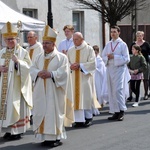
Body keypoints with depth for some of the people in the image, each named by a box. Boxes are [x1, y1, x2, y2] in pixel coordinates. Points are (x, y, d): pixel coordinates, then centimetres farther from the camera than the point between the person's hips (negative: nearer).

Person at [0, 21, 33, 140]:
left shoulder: (23, 52, -2)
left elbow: (28, 67, -11)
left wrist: (18, 61, -26)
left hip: (17, 86, -5)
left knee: (16, 107, -5)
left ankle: (17, 131, 2)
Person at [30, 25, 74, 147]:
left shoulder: (62, 57, -2)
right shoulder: (39, 57, 15)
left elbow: (63, 72, -11)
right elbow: (32, 69, 11)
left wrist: (51, 74, -21)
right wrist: (38, 73, -10)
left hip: (54, 91, -5)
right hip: (41, 91, 6)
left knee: (54, 112, -5)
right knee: (42, 112, 5)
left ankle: (56, 137, 2)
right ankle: (45, 136, 13)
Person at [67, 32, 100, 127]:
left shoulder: (89, 49, 0)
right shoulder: (70, 51, 12)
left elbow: (92, 63, -7)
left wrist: (80, 65, -15)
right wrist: (71, 66, -11)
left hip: (85, 77, -3)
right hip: (74, 78, 3)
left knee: (86, 97, 0)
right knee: (76, 97, -2)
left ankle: (88, 118, 14)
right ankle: (79, 120, 1)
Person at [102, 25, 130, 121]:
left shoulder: (123, 44, -2)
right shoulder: (108, 44, 12)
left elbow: (126, 59, -7)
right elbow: (103, 57, 13)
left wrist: (114, 57, -13)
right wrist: (108, 57, -9)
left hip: (119, 69, -5)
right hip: (110, 69, 5)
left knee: (118, 90, -13)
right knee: (112, 91, 5)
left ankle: (121, 111, -8)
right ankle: (116, 112, 11)